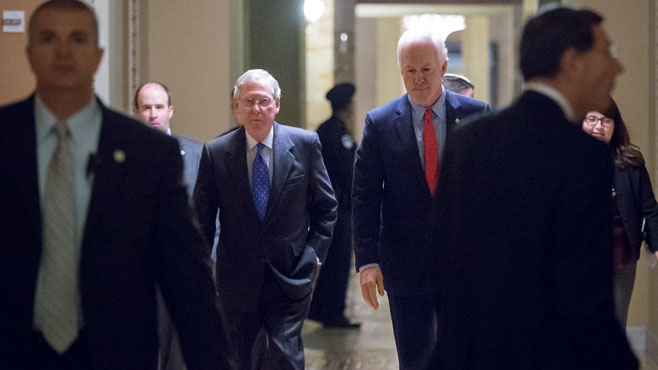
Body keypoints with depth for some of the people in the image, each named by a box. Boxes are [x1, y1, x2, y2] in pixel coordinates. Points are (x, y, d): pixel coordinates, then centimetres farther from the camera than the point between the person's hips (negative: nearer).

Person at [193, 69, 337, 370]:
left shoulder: (305, 144, 0)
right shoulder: (216, 153, -1)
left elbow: (326, 206, 8)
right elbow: (202, 219, 4)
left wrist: (314, 253, -2)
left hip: (290, 277, -1)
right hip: (237, 282, 1)